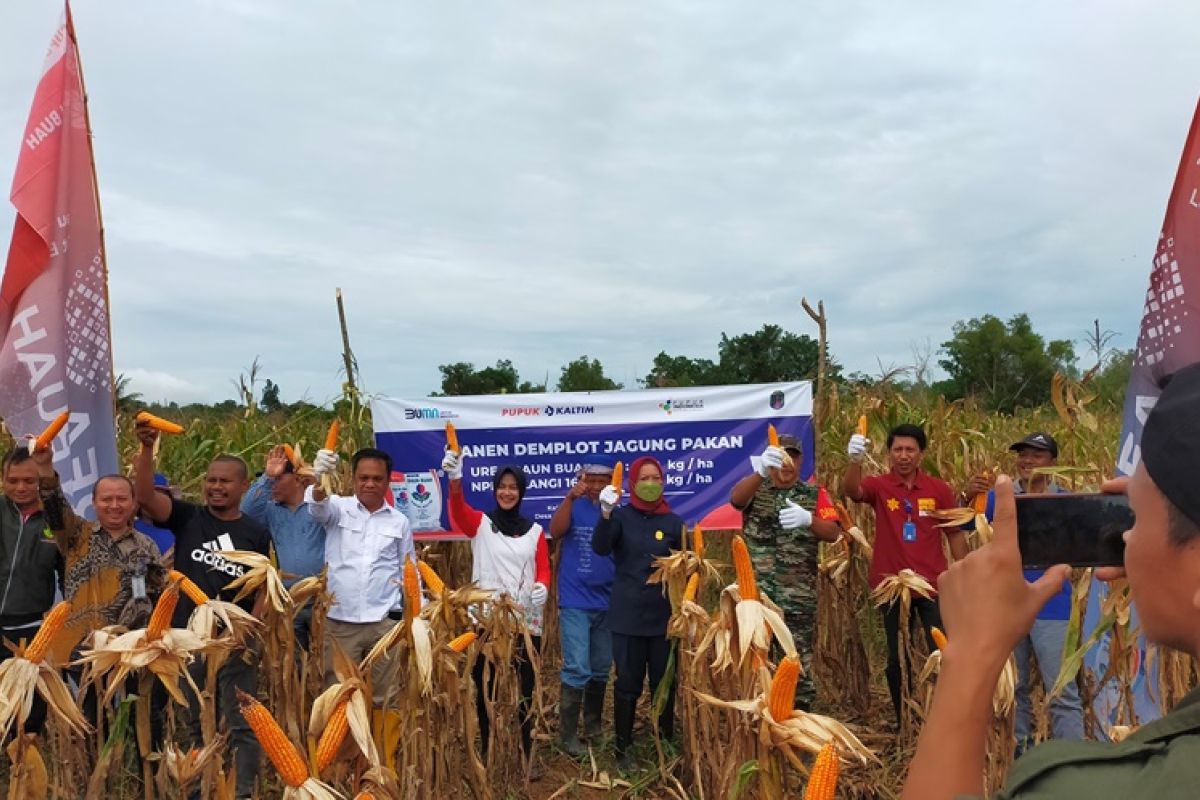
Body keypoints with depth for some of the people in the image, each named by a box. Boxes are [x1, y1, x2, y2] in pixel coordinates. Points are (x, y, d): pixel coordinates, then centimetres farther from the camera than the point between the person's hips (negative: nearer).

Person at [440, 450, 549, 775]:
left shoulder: (534, 530, 10)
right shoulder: (480, 523, 3)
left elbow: (544, 569, 7)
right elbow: (458, 510, -17)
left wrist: (542, 586, -17)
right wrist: (455, 479, -37)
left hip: (527, 621, 1)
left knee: (525, 688, 6)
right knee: (486, 687, 6)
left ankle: (525, 754, 18)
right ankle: (488, 753, 20)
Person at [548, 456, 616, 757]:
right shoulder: (574, 507, -3)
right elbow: (555, 532, -22)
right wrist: (570, 497, -32)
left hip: (608, 603, 3)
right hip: (575, 602, -3)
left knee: (601, 669, 15)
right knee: (577, 669, -8)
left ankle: (593, 724, 32)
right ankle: (568, 735, 3)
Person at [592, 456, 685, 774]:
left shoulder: (673, 522, 4)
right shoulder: (622, 517, -3)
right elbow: (600, 548, -20)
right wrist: (606, 513, -36)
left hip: (664, 617, 2)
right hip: (628, 617, -2)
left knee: (665, 683, 9)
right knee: (628, 684, 4)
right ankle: (624, 748, 17)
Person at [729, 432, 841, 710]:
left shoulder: (815, 494, 7)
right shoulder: (756, 489, 3)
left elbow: (833, 533, -4)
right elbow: (735, 498, -20)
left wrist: (808, 519, -26)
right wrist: (761, 471, -41)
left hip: (800, 596, 1)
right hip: (756, 594, 0)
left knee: (800, 663, 6)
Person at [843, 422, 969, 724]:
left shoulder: (939, 489, -1)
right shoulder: (879, 486, -5)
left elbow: (955, 534, 6)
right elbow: (851, 490, -27)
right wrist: (855, 461, -46)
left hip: (932, 584, 0)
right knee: (896, 656, 12)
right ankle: (903, 719, 29)